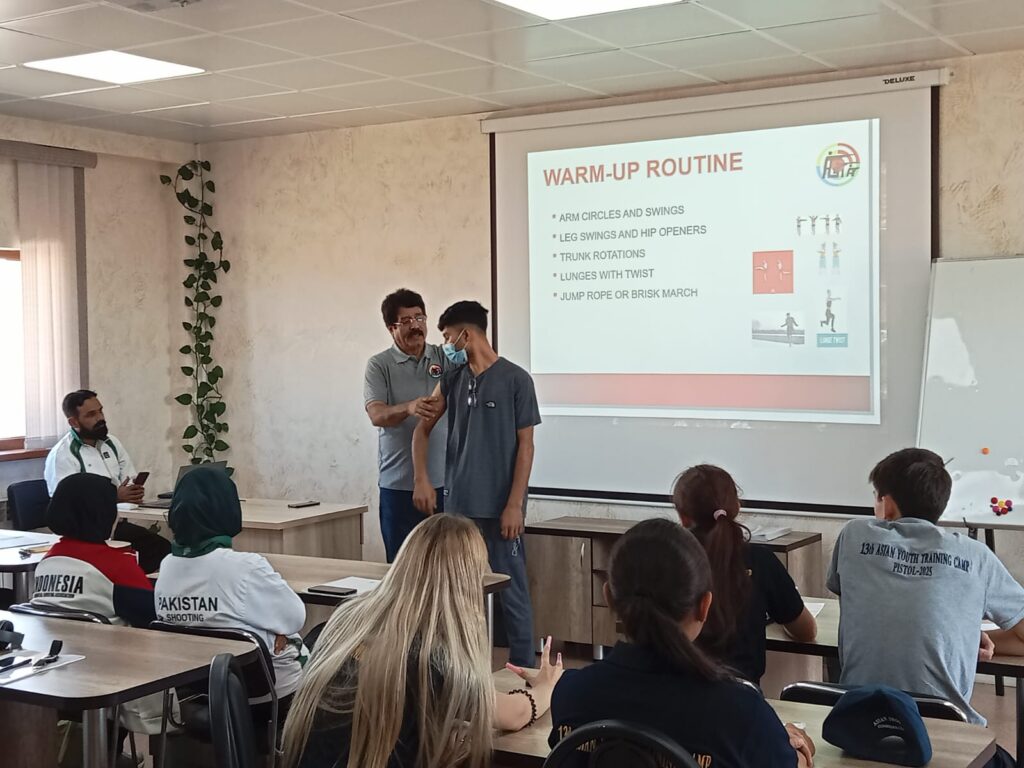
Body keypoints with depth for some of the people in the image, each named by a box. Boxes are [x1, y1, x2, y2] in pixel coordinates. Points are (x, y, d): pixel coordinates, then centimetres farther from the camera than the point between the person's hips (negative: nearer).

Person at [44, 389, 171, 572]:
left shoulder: (111, 443, 14)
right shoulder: (61, 455, -8)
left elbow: (132, 481, 18)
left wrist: (135, 492, -7)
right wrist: (115, 497, -22)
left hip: (118, 522, 7)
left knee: (162, 548, -19)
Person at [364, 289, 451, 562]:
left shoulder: (443, 358, 8)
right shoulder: (379, 365, 1)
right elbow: (376, 414, -12)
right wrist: (409, 408, -32)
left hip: (443, 480, 2)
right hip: (399, 484, -2)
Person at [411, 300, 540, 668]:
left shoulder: (515, 379, -5)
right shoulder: (452, 380, 9)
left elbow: (525, 445, -6)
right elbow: (422, 430, 17)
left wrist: (515, 504, -12)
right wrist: (422, 479, 4)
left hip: (501, 507, -5)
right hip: (458, 505, 5)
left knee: (512, 592, -1)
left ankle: (523, 670, 8)